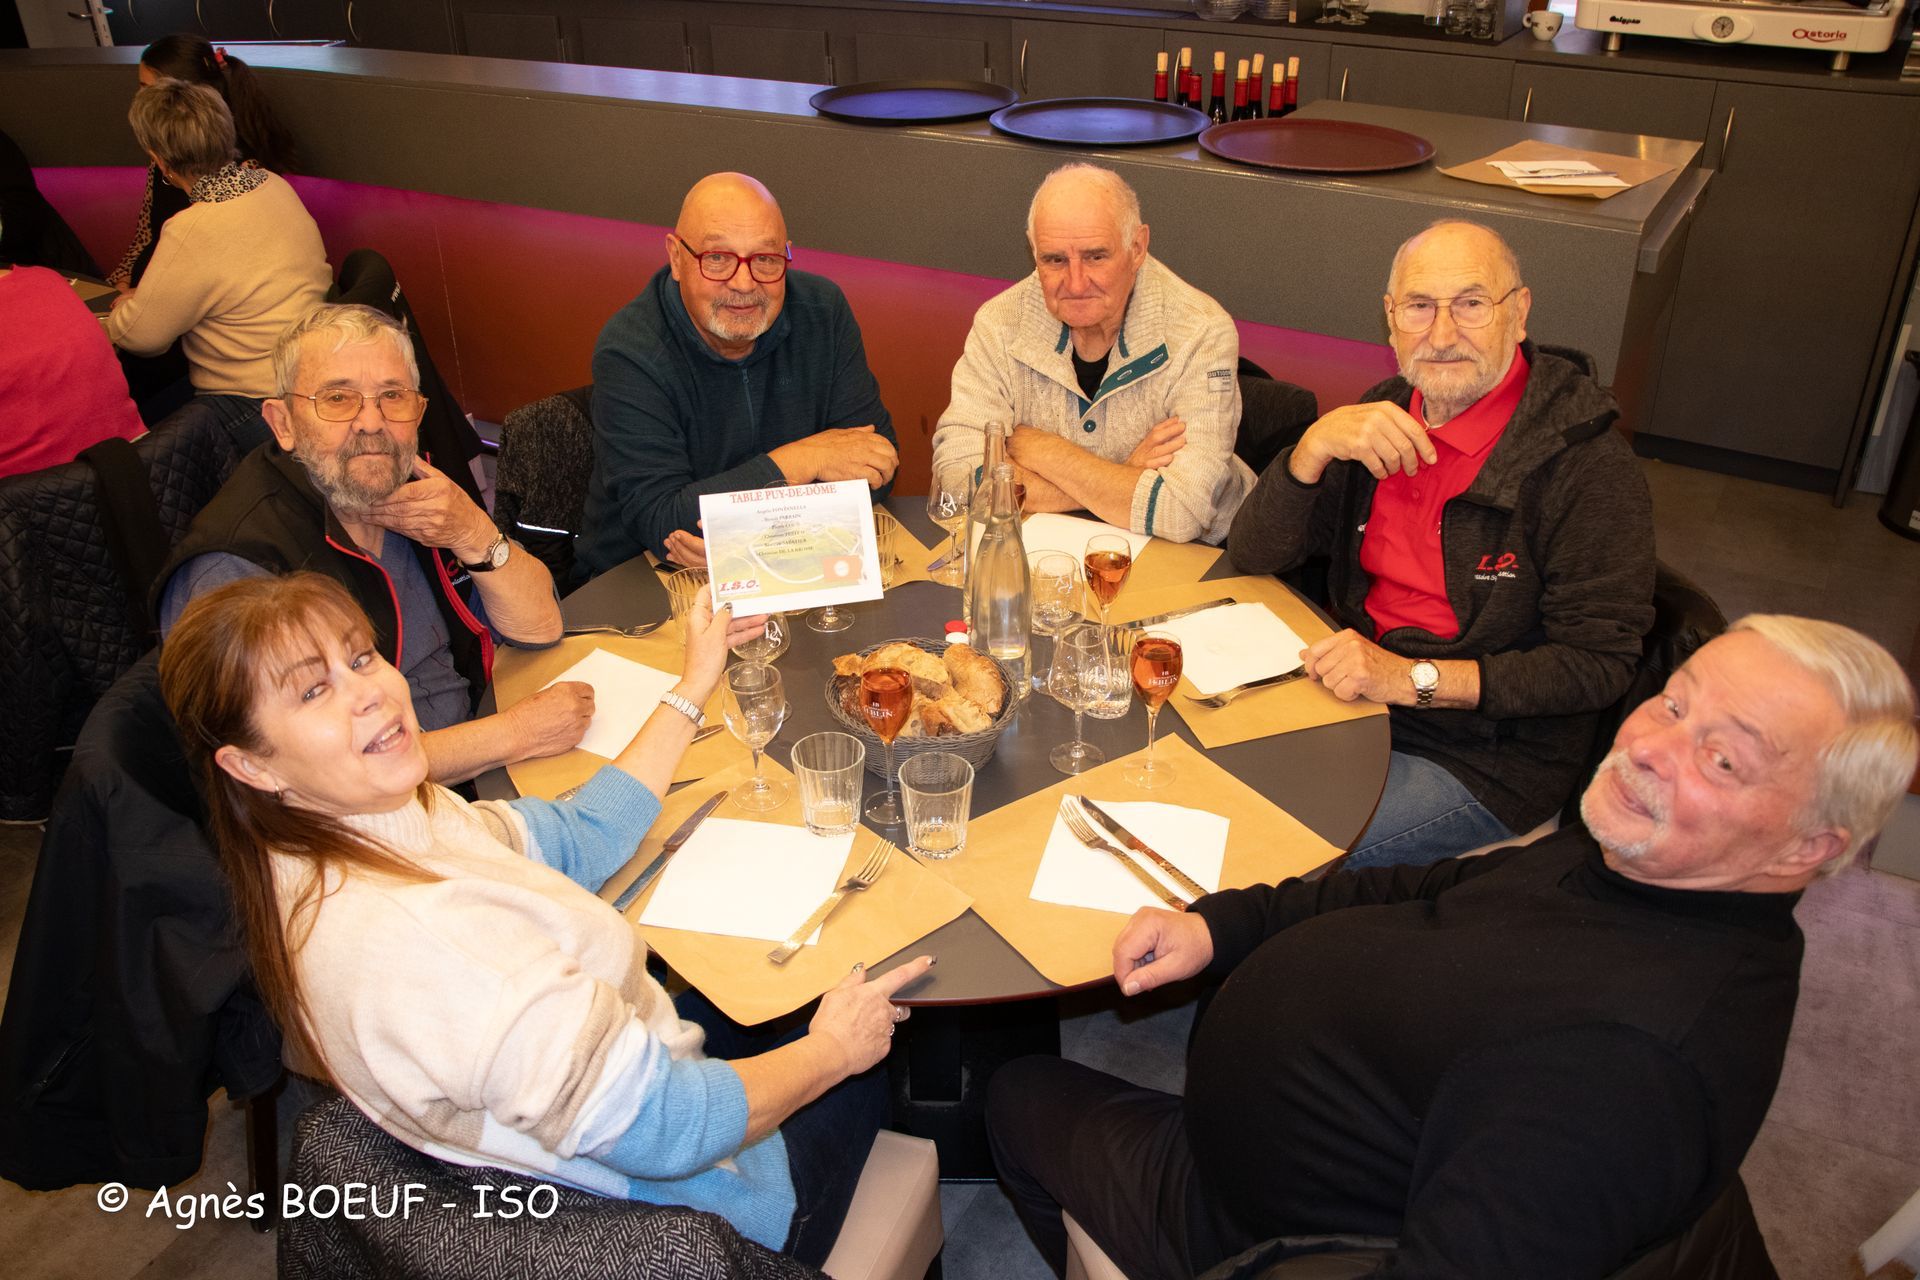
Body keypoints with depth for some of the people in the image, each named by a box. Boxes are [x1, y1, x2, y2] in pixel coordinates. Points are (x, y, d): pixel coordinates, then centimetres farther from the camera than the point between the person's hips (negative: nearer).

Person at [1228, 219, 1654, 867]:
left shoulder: (1588, 463, -17)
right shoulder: (1386, 414, 2)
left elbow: (1598, 662, -17)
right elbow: (1251, 555, -1)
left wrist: (1414, 678, -24)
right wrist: (1317, 443, -19)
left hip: (1487, 761, -6)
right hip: (1357, 696, 6)